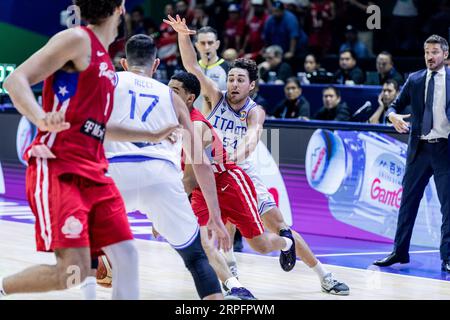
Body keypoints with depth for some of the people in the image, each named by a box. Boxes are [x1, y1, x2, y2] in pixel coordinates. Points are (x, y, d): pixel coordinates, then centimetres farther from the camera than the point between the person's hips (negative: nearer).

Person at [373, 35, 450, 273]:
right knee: (408, 200, 7)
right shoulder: (414, 80, 8)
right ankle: (400, 252, 15)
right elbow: (396, 105, 11)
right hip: (419, 148, 3)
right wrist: (393, 116, -11)